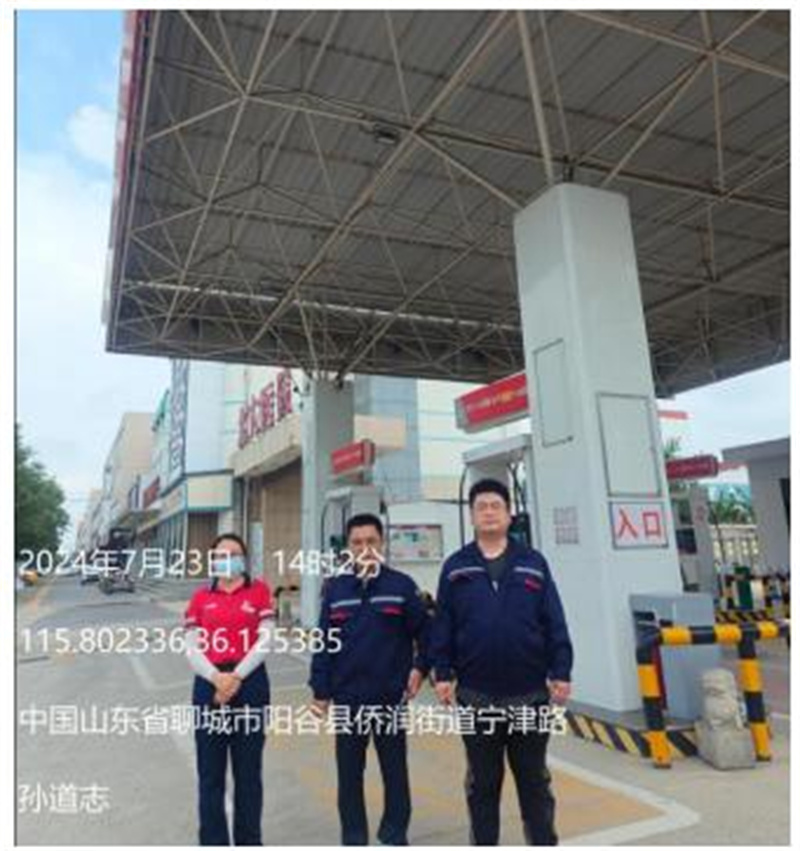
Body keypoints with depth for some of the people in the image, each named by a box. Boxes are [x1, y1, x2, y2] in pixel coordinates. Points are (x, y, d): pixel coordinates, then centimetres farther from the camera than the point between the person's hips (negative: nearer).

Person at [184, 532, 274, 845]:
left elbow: (264, 641, -5)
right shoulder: (200, 597, 6)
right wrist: (216, 678, -15)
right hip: (209, 684, 1)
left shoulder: (259, 591, 1)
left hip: (250, 683, -1)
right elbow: (191, 648, 0)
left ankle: (249, 840, 28)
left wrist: (236, 677, -14)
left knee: (248, 770, 11)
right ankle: (213, 842, 27)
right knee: (210, 773, 10)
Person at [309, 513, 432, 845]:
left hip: (391, 697, -1)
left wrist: (420, 667, -8)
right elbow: (323, 642, 3)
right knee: (349, 773, 13)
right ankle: (353, 838, 31)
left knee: (394, 770, 12)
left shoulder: (402, 585, -4)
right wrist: (320, 690, 0)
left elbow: (424, 631, 2)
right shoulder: (335, 588, 2)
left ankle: (394, 836, 31)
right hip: (347, 698, 2)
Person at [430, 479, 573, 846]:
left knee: (534, 780, 17)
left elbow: (554, 623, -1)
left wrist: (561, 672, -5)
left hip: (530, 694, 0)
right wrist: (442, 673, -3)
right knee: (482, 782, 16)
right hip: (476, 696, 0)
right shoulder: (455, 567, 1)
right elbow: (443, 626, 1)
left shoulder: (533, 563, 0)